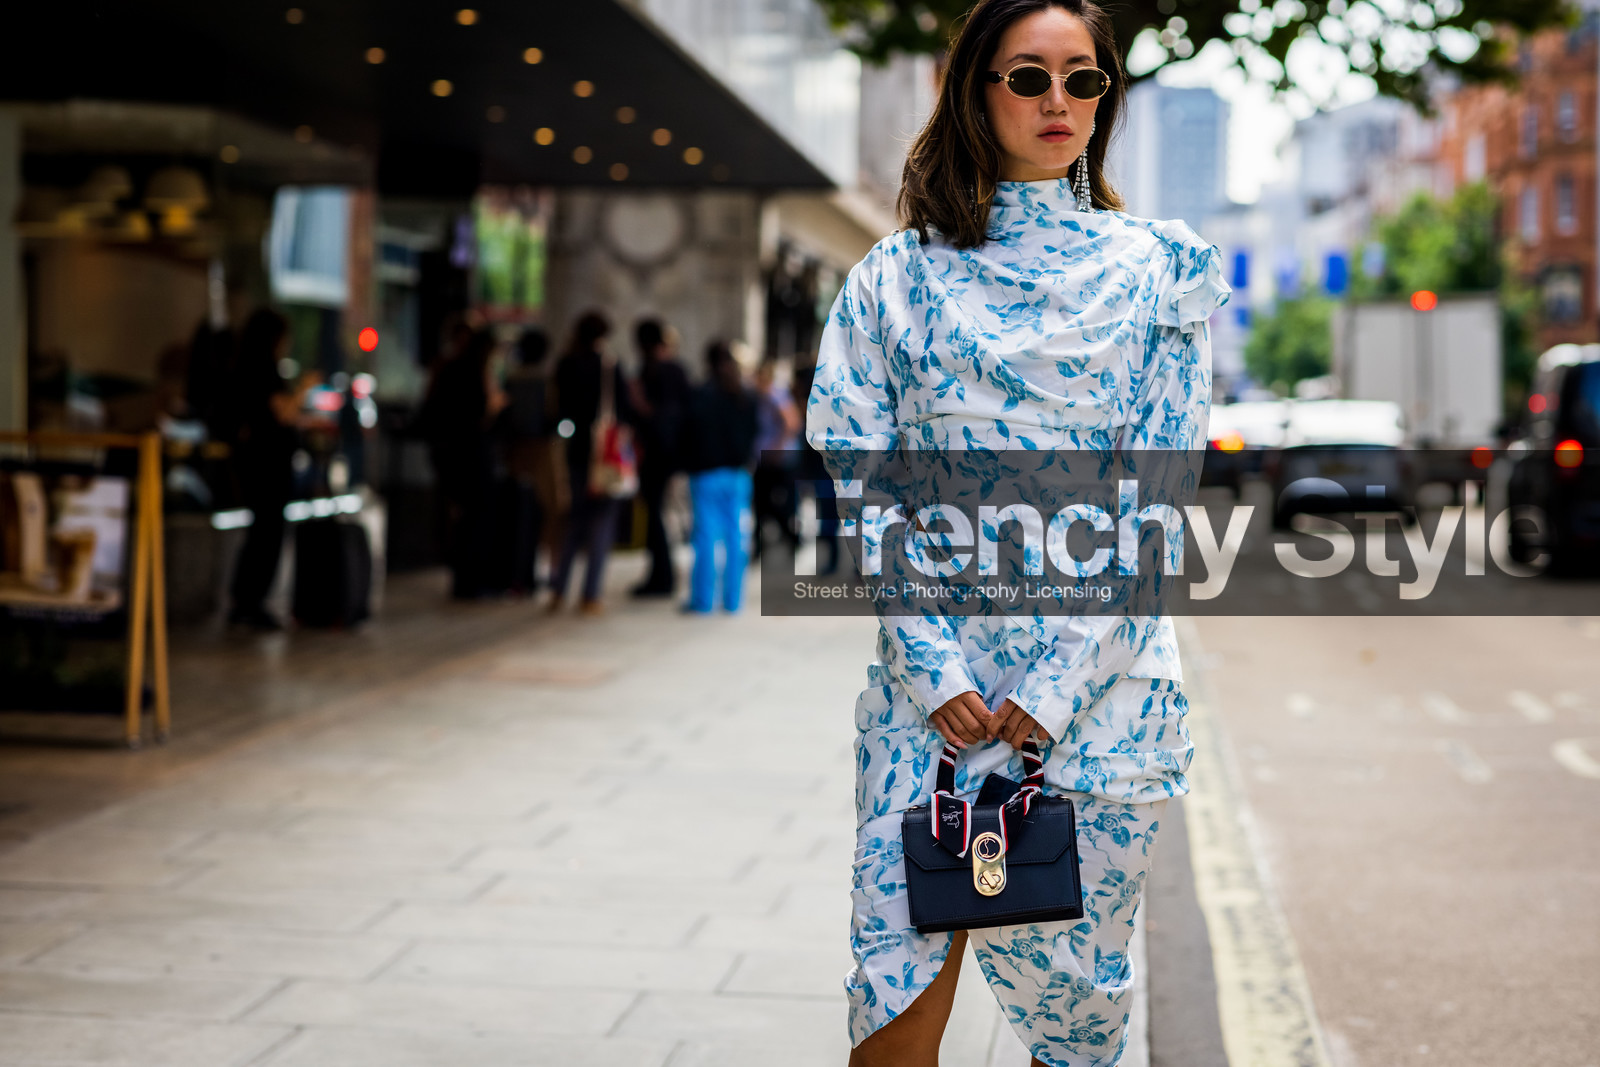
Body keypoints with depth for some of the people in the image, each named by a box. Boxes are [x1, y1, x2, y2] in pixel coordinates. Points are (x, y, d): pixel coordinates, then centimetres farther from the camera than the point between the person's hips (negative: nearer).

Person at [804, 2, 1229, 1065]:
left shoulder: (1162, 267, 7)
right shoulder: (900, 272, 7)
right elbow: (858, 474, 1)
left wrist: (1057, 684, -8)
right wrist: (936, 669, -10)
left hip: (1101, 669, 0)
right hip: (931, 666, 0)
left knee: (1073, 974, 5)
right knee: (902, 976, -6)